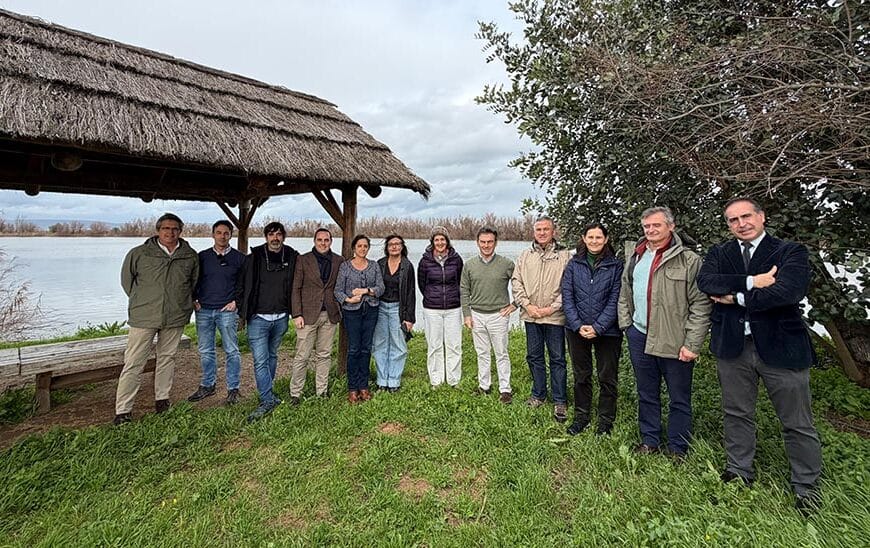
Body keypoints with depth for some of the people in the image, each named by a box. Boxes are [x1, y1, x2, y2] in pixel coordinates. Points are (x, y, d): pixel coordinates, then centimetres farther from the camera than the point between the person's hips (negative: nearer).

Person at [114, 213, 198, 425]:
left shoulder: (190, 256, 4)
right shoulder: (139, 254, -3)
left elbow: (195, 282, 19)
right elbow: (127, 280, 10)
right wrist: (141, 302, 10)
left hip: (175, 318, 2)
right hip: (143, 318, -2)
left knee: (167, 358, 13)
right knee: (133, 363, 0)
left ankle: (162, 399, 28)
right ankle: (123, 410, 9)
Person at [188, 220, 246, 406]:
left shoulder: (239, 258, 2)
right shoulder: (202, 256, 8)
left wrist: (237, 301, -3)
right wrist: (194, 300, 5)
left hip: (227, 311, -3)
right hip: (204, 310, 3)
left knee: (231, 351, 1)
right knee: (205, 351, 11)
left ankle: (233, 389, 11)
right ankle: (207, 385, 26)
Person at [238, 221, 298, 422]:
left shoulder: (292, 258, 0)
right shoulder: (254, 258, -4)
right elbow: (242, 283, 3)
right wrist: (243, 308, 2)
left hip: (281, 317, 2)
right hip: (258, 318, -2)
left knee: (272, 356, 17)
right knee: (260, 360, -6)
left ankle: (266, 392, 33)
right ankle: (268, 399, 0)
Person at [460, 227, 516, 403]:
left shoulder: (507, 264, -5)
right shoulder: (469, 265, 3)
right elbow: (464, 291, 7)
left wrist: (515, 304, -1)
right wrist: (466, 314, 2)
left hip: (499, 315, -3)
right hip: (477, 315, 3)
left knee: (501, 354, 4)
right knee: (482, 353, 13)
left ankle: (505, 389, 14)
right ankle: (484, 385, 26)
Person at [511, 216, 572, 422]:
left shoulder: (564, 255, -2)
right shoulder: (525, 256, 8)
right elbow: (516, 282, 6)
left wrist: (552, 308, -13)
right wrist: (527, 305, -6)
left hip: (555, 316, -3)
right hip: (531, 316, 4)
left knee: (557, 359, 5)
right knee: (534, 357, 14)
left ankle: (560, 401, 18)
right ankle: (538, 394, 30)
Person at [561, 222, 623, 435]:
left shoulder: (615, 265, -4)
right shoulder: (574, 264, 2)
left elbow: (615, 300, -8)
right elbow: (567, 296, -2)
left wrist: (598, 327, -15)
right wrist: (578, 325, -12)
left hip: (607, 331, -2)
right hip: (577, 330, 2)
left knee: (607, 378, 10)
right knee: (581, 376, 15)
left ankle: (606, 420, 27)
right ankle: (581, 417, 30)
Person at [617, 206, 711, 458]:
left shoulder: (689, 260, -8)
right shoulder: (635, 257, 10)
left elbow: (701, 305, -10)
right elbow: (625, 294, 17)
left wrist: (692, 343, -14)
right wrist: (626, 323, 8)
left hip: (674, 341, -5)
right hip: (639, 337, 5)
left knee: (679, 399, 9)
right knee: (646, 394, 17)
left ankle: (678, 449, 26)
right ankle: (649, 441, 32)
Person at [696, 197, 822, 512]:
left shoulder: (791, 252, -3)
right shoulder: (719, 254, 7)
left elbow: (789, 291, -20)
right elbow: (705, 282, -12)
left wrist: (736, 298, -13)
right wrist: (750, 282, -20)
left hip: (781, 346, -3)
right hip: (732, 347, 3)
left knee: (797, 423, 9)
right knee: (736, 414, 16)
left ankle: (806, 486, 28)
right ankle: (739, 471, 33)